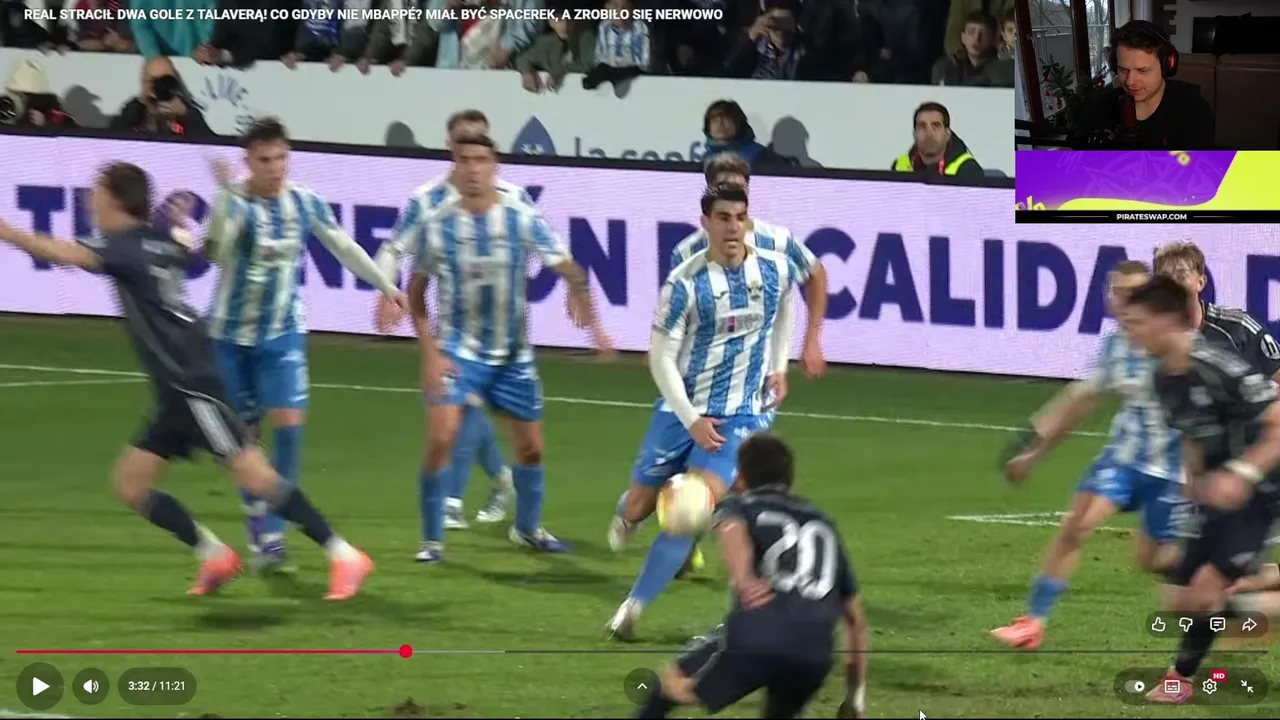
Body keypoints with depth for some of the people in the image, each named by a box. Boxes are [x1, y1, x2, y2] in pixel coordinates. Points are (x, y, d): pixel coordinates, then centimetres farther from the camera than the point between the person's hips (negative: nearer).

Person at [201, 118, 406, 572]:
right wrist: (226, 195, -47)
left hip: (283, 334, 2)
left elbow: (343, 246, 13)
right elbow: (214, 252, -34)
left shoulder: (305, 203, -3)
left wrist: (385, 285, 20)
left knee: (289, 424, -14)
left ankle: (274, 532, -6)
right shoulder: (234, 203, -15)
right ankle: (259, 534, 19)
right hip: (232, 335, -2)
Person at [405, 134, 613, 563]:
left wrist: (588, 317, -23)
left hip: (513, 354, 2)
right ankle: (432, 539, -5)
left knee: (531, 448, 9)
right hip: (458, 348, -2)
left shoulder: (522, 219, -9)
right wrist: (430, 353, -9)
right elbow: (417, 290, 0)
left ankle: (527, 528, 35)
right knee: (441, 438, -19)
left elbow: (568, 269, -7)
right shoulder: (436, 224, -9)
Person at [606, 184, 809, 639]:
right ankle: (627, 510, 51)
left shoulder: (774, 269, -5)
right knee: (641, 506, 8)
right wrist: (691, 420, -17)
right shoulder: (685, 284, -14)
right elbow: (661, 357, -11)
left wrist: (778, 366, 15)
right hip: (681, 410, -1)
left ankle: (634, 608, -10)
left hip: (740, 414, 1)